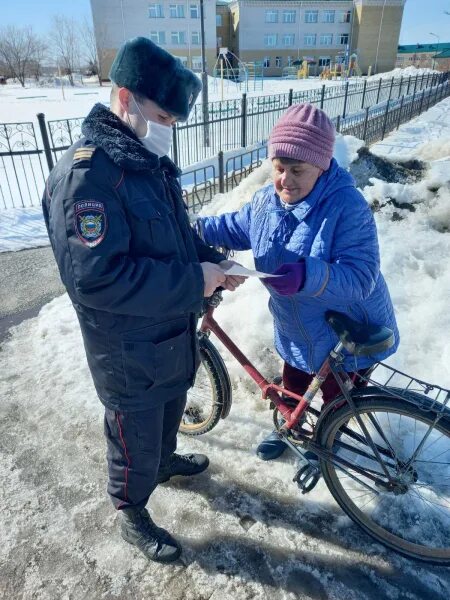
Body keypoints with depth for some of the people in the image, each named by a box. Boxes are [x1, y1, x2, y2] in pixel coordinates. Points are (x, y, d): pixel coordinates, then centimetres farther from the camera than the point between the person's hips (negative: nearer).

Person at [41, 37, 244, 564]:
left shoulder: (150, 161, 5)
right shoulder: (86, 175, -25)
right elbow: (95, 278, -32)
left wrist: (212, 262, -4)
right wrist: (193, 283, -28)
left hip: (174, 337, 9)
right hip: (131, 355, -8)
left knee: (169, 413, 31)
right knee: (135, 445, 16)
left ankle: (165, 460, 60)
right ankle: (132, 516, 43)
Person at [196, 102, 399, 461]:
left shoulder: (347, 207, -29)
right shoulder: (266, 201, -9)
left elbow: (360, 276, -35)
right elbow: (236, 228, 9)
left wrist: (308, 276, -51)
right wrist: (192, 229, -3)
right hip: (296, 331, 5)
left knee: (335, 398, 19)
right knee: (292, 386, 26)